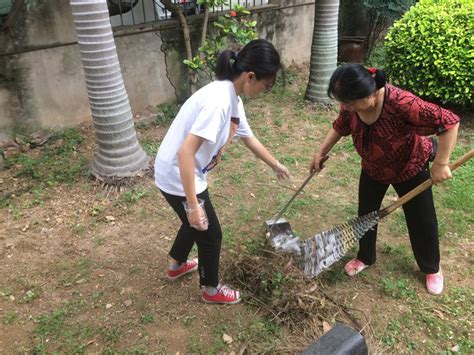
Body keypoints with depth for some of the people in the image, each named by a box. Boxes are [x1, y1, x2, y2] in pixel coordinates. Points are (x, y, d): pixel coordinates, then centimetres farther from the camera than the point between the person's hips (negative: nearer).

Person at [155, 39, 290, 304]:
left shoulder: (233, 98, 3)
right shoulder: (218, 101, -29)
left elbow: (248, 137, 19)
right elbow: (185, 153, -32)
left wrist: (276, 165, 31)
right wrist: (193, 205, -30)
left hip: (189, 173, 9)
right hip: (178, 176, -9)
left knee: (196, 223, 30)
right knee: (211, 233, 10)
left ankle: (177, 265, 55)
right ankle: (211, 289, 35)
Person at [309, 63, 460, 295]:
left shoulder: (401, 103, -41)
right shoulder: (352, 104, -22)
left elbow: (449, 122, -34)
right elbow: (340, 126, 0)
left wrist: (440, 164, -31)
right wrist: (321, 152, -1)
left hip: (410, 167, -4)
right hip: (373, 168, 5)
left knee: (421, 220, 11)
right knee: (366, 214, 13)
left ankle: (431, 269, 36)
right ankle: (365, 257, 38)